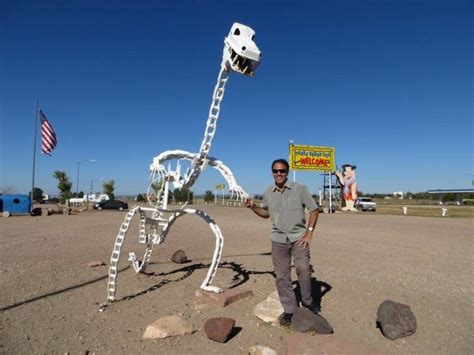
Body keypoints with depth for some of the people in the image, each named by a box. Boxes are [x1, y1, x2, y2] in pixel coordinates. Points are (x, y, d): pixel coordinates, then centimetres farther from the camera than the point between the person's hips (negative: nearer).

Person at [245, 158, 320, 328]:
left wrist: (309, 233, -7)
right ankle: (289, 310, 21)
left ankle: (307, 301, 7)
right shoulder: (268, 193, 2)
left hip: (299, 236, -3)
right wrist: (253, 207, -2)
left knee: (303, 268, -19)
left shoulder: (299, 189, -8)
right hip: (278, 239, 3)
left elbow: (314, 210, -1)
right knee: (282, 276, 5)